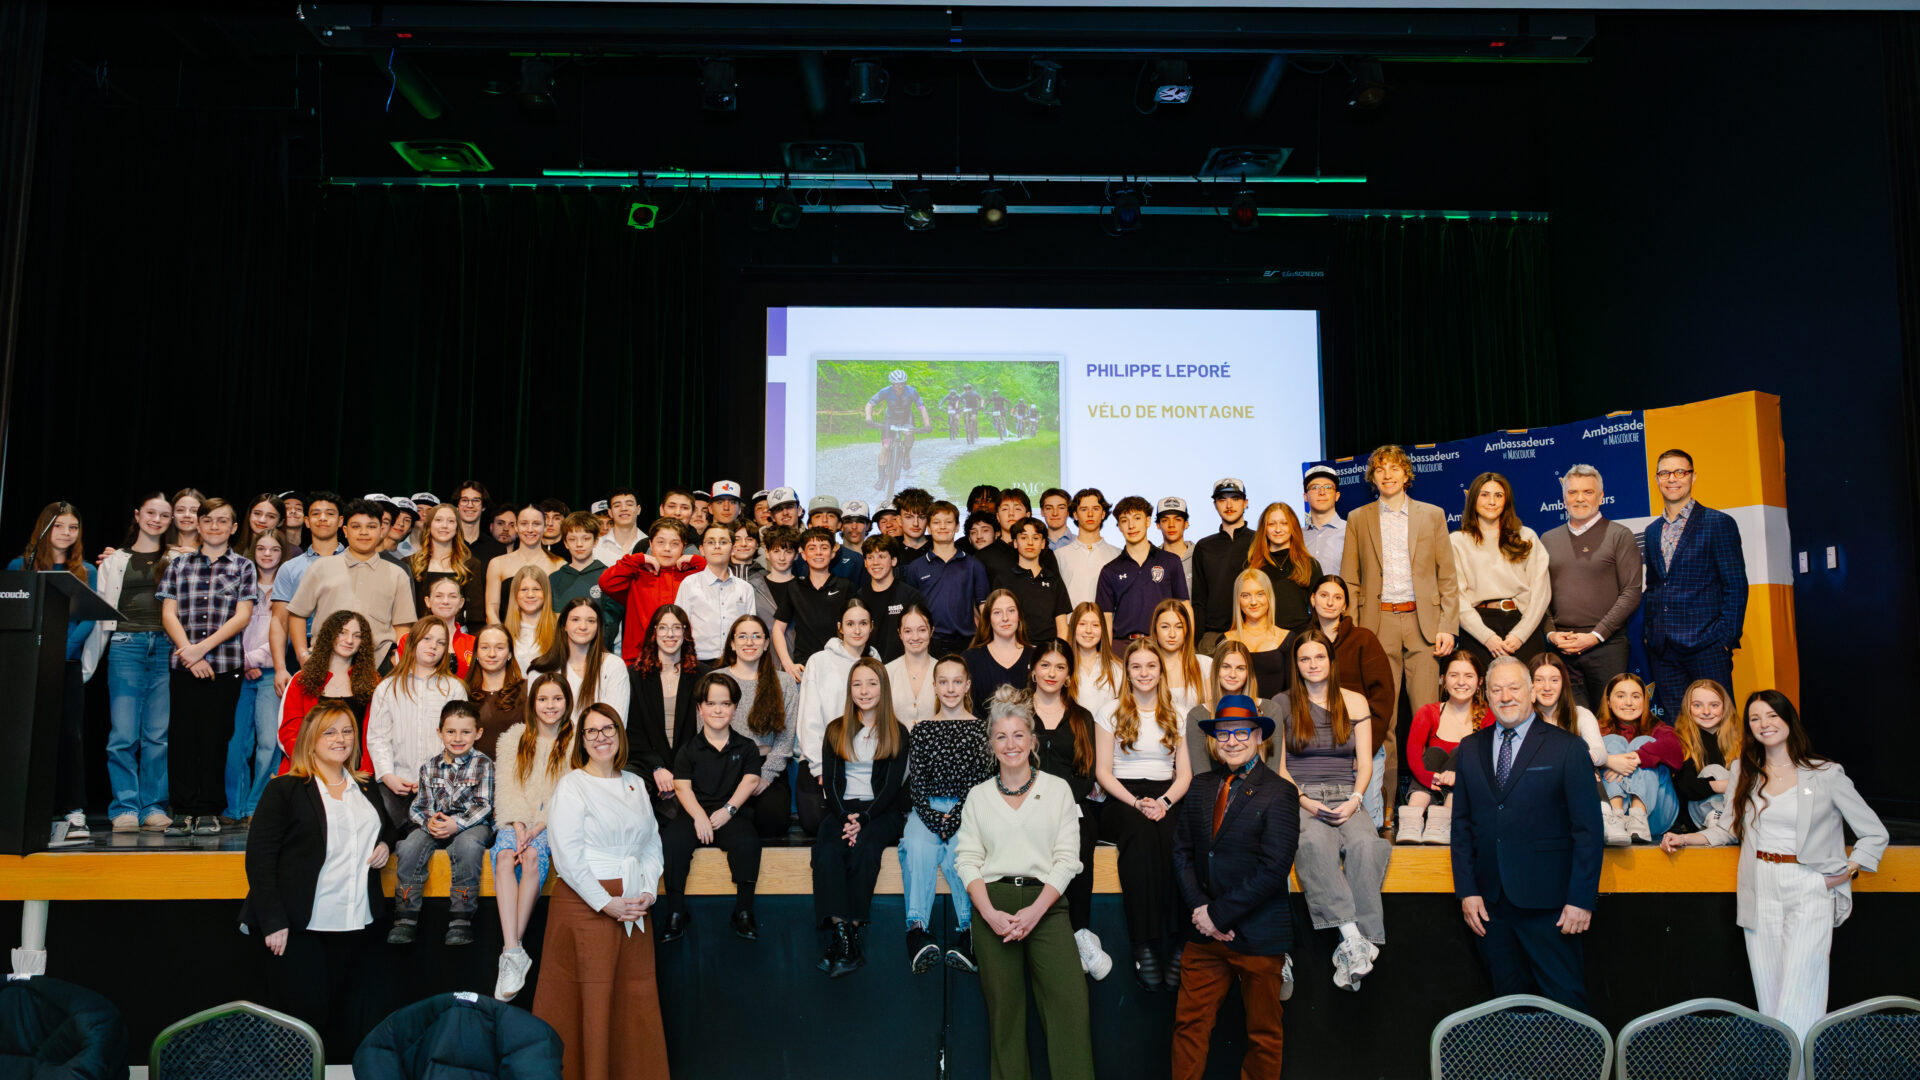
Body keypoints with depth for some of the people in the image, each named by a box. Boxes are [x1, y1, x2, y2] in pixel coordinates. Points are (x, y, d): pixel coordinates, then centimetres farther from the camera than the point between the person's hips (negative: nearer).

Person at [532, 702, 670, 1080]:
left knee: (638, 997, 4)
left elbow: (652, 844, 16)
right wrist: (605, 903, -14)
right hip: (585, 903, -5)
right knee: (591, 1000, -5)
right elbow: (567, 854, -10)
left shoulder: (636, 784, 16)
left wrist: (648, 890, 0)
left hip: (633, 906, 5)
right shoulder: (571, 785, -2)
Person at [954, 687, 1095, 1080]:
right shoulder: (978, 796, 11)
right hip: (992, 908, 1)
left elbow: (1067, 858, 2)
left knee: (1070, 1002, -14)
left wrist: (1036, 910, -11)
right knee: (1004, 1010, 2)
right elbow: (967, 860, 7)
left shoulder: (1058, 789, 7)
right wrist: (991, 914, -8)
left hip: (1045, 904, -1)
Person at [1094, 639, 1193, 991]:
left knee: (1176, 835, -36)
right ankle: (1144, 945, -41)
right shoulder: (1110, 713, 11)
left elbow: (1185, 773, 12)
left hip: (1166, 798, 2)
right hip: (1122, 799, -2)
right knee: (1141, 834, -38)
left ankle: (1177, 942, -37)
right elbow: (1103, 771, 4)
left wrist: (1165, 802, -9)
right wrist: (1137, 803, -11)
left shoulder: (1176, 718, 18)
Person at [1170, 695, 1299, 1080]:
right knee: (1189, 1024, 7)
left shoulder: (1279, 792, -8)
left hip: (1258, 936, -4)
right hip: (1204, 933, 4)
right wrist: (1199, 909, -8)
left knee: (1263, 1035, 10)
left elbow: (1274, 868, -15)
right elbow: (1182, 850, 7)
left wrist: (1219, 913, -15)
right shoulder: (1201, 787, 9)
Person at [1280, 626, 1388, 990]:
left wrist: (1354, 800, -8)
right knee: (1315, 841, -36)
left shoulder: (1355, 702, 15)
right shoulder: (1284, 705, 10)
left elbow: (1364, 762, 11)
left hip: (1346, 799, 2)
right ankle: (1353, 938, -41)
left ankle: (1353, 946, -34)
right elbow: (1278, 766, 7)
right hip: (1299, 800, -1)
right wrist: (1303, 800, -9)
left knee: (1364, 843, -33)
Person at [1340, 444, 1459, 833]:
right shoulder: (1358, 519, 10)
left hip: (1422, 621, 0)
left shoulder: (1432, 516, 10)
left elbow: (1447, 577, 8)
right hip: (1377, 624, 0)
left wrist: (1448, 626, -2)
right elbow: (1349, 581, 8)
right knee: (1381, 715, 0)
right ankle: (1386, 802, 6)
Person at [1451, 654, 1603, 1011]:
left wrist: (1581, 900, -10)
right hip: (1489, 902, 4)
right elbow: (1461, 824, 10)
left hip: (1547, 902, -4)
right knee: (1508, 997, 12)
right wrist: (1466, 890, 2)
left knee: (1565, 999, 0)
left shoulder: (1567, 748, -1)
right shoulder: (1469, 749, 10)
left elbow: (1588, 829, -5)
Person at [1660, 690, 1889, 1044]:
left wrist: (1845, 873, -1)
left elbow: (1875, 833, 8)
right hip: (1760, 891, 3)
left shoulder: (1826, 775, 2)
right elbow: (1728, 828, 18)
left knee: (1798, 999, -10)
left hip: (1809, 890, -3)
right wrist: (1686, 839, 5)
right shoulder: (1742, 771, 12)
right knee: (1768, 996, 3)